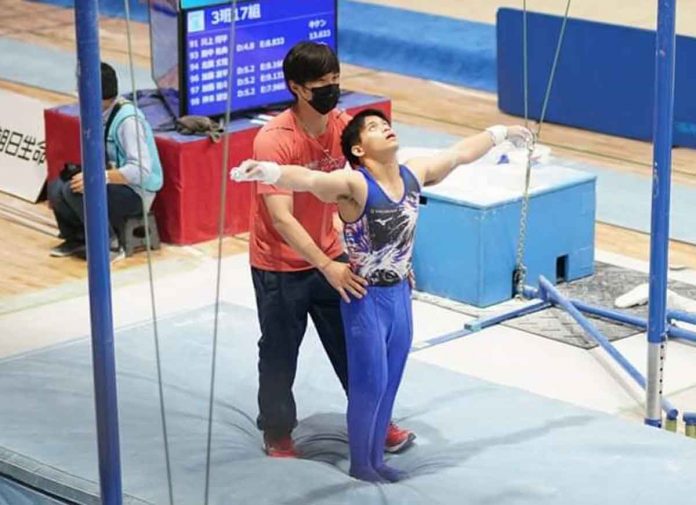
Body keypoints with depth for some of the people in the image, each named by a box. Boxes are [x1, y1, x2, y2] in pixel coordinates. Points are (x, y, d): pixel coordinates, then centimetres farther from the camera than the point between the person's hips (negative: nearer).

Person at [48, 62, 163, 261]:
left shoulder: (127, 119, -23)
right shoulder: (99, 114, 4)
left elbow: (141, 170, -30)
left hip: (136, 192, -8)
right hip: (113, 183, 8)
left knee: (75, 190, -26)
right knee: (56, 186, -4)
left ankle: (110, 244, -10)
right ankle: (76, 238, 17)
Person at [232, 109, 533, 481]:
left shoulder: (414, 174, 0)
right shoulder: (354, 184, -21)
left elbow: (460, 152, 18)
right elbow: (307, 179, -40)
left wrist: (499, 133, 32)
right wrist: (268, 171, -60)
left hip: (400, 294, 6)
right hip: (366, 298, -6)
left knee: (390, 385, 14)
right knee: (370, 384, 2)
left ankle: (376, 458, 30)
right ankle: (359, 463, 21)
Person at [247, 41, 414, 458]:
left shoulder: (345, 128, -8)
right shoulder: (274, 140, -25)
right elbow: (281, 220, -30)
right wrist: (327, 267, -36)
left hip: (330, 258, 5)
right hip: (280, 267, -4)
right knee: (280, 354, 11)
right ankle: (278, 435, 30)